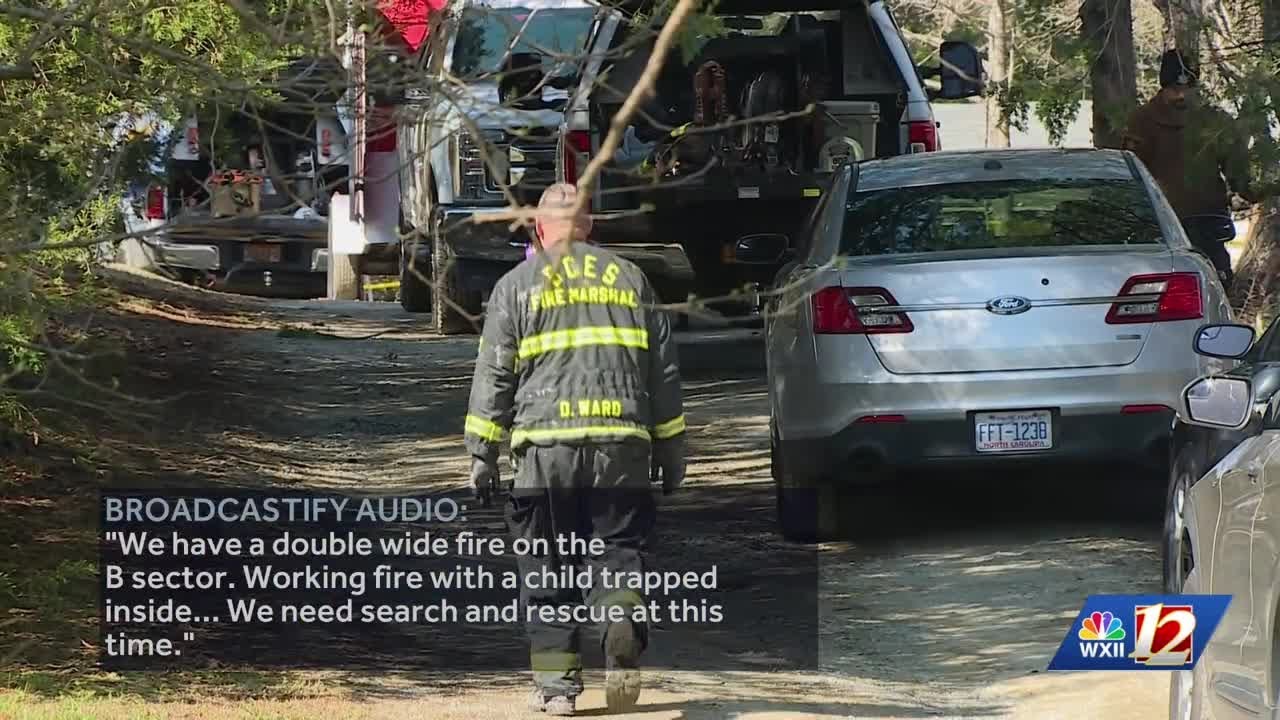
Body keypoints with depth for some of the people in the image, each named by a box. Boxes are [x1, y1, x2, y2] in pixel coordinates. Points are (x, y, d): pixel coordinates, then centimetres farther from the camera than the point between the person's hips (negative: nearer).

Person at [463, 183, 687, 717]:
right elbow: (663, 370, 14)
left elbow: (493, 376, 2)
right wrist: (671, 449, 20)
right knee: (618, 550, 7)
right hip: (621, 445, 2)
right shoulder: (629, 279, 13)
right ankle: (623, 616, -24)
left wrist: (483, 452, 6)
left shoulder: (517, 286, 6)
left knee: (548, 569, 6)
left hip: (545, 448, -1)